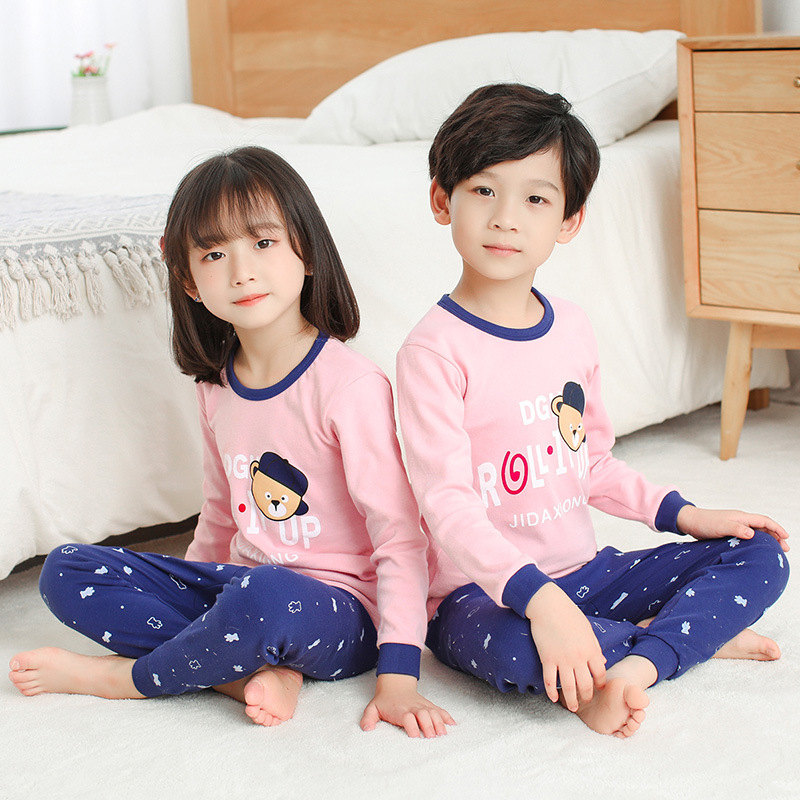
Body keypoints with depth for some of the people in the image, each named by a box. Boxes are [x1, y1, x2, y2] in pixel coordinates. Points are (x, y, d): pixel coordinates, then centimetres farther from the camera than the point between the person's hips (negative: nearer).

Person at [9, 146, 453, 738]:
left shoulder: (350, 384, -17)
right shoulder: (217, 389, 6)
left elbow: (401, 536, -18)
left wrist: (398, 675, -23)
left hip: (339, 612, -7)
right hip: (236, 584, 7)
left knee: (267, 597, -41)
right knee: (65, 572, -5)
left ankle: (122, 677, -11)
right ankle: (257, 671, -17)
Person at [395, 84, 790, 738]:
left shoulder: (571, 327, 6)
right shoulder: (433, 352, -16)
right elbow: (448, 505, -24)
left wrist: (679, 512, 5)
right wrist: (539, 600, -35)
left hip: (584, 569, 7)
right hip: (483, 592, -7)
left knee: (760, 556, -1)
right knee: (516, 649, -41)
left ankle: (634, 665, -20)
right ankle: (694, 635, -17)